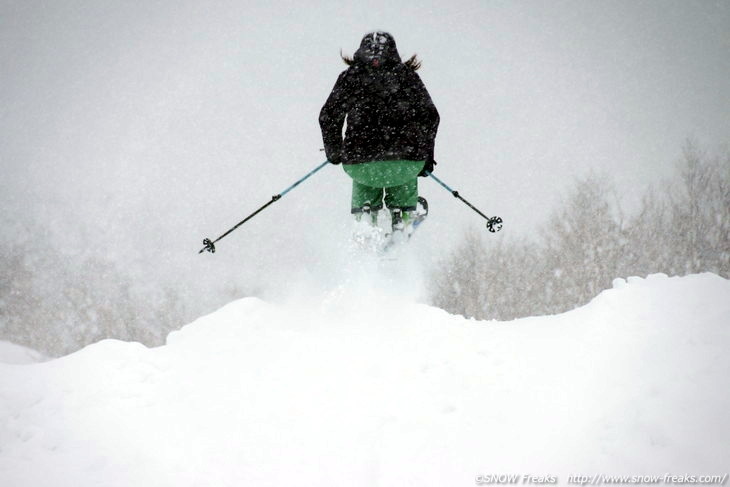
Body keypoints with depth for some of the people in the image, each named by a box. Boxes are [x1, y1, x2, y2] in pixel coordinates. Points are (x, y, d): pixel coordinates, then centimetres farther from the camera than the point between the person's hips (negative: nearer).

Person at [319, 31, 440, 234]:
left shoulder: (350, 76, 11)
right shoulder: (407, 75, 13)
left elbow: (328, 117, 9)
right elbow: (430, 117, 12)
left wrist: (333, 151, 26)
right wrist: (427, 156, 24)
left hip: (360, 164, 0)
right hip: (407, 162, 0)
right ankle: (402, 216, 25)